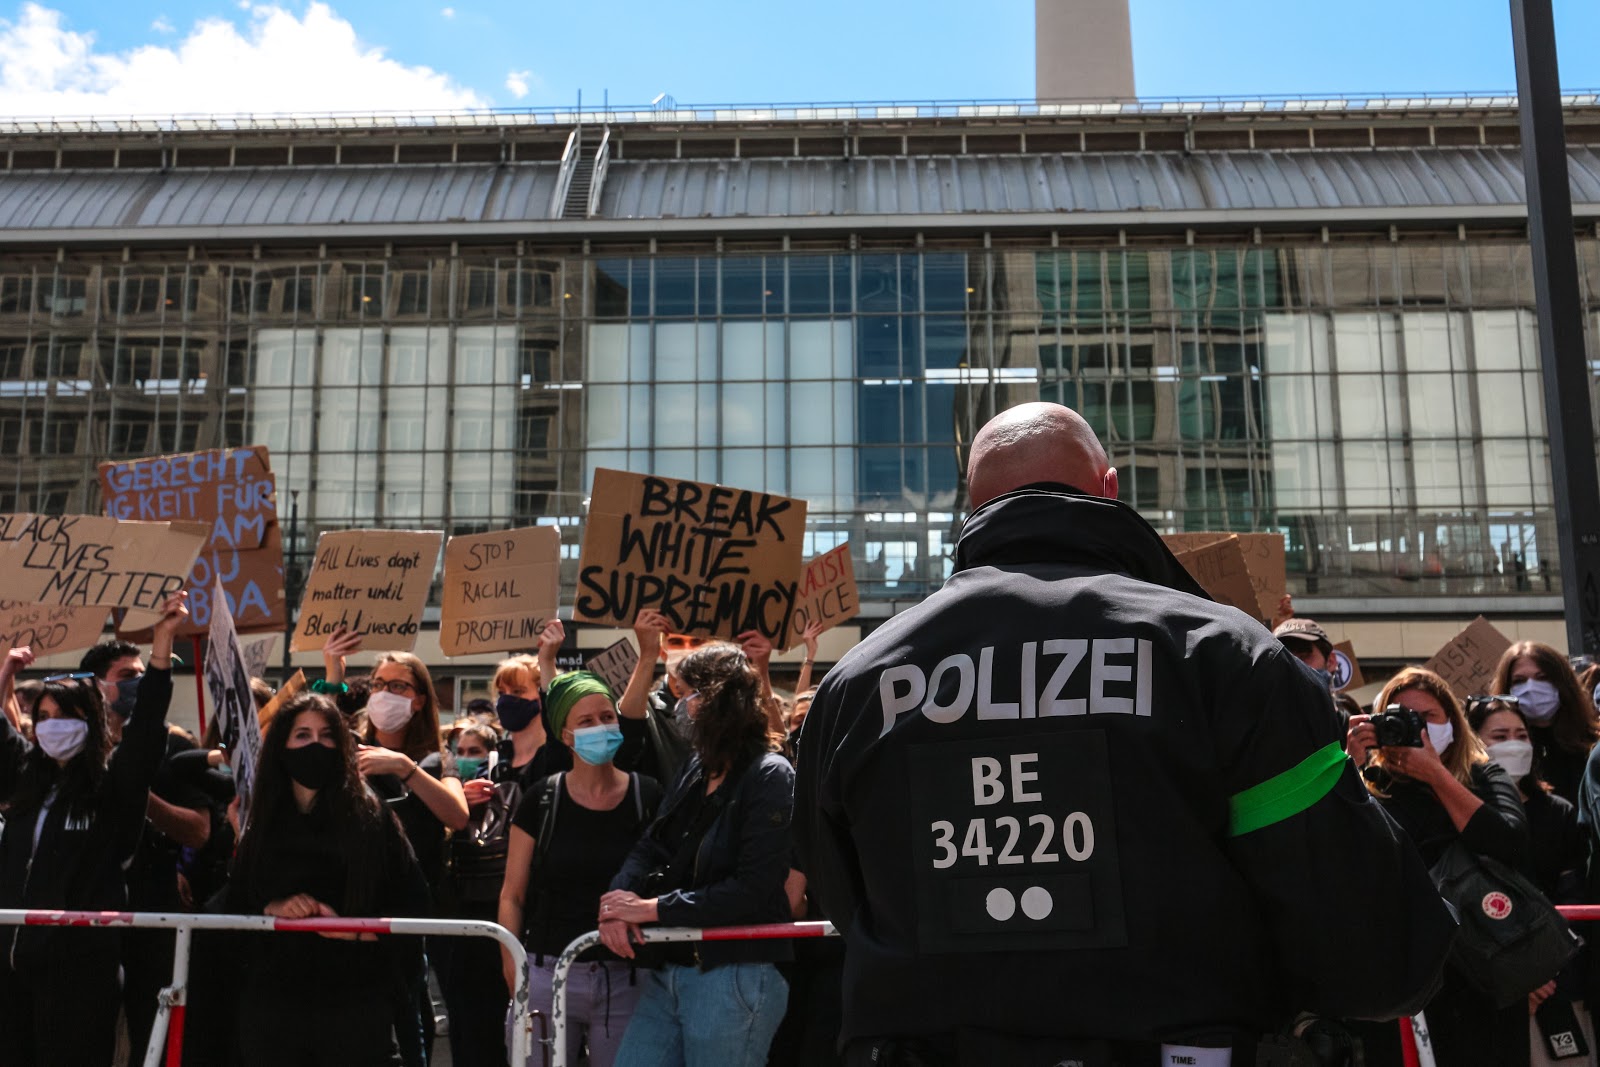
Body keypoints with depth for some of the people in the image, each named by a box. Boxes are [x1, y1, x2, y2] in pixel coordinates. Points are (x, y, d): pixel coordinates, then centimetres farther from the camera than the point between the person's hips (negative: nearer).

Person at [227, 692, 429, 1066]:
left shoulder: (369, 815, 0)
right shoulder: (263, 823, 12)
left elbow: (413, 901, -4)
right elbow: (235, 904, 13)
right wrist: (272, 908, -6)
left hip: (355, 998, -3)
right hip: (271, 999, 3)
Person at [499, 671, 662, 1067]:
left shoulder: (648, 798, -1)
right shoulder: (541, 799, 0)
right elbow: (513, 896, 4)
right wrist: (513, 973, -3)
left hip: (625, 979, 0)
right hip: (548, 974, 0)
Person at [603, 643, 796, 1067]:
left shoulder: (770, 777, -11)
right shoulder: (695, 770, 14)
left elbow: (751, 888, -18)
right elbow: (651, 845, 7)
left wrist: (652, 909, -15)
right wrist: (620, 899, -14)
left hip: (737, 980, -8)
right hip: (669, 971, 8)